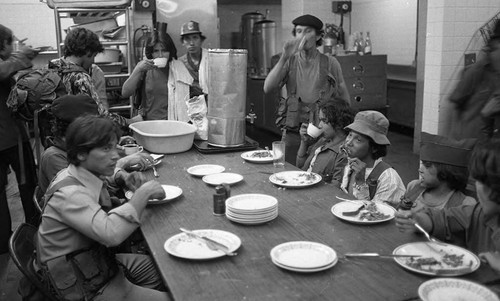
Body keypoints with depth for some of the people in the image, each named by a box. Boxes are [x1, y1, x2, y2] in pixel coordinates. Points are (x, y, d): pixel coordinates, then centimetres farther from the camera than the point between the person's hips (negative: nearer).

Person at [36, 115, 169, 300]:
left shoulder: (89, 173, -3)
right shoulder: (69, 194, -29)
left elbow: (107, 172, 24)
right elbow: (111, 233, -44)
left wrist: (124, 179, 1)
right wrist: (143, 193, -33)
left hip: (100, 261, 9)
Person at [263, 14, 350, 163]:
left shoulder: (330, 63, 2)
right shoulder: (290, 62, 4)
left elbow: (345, 99, 8)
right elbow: (267, 88, -11)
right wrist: (284, 58, -18)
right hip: (292, 132, 1)